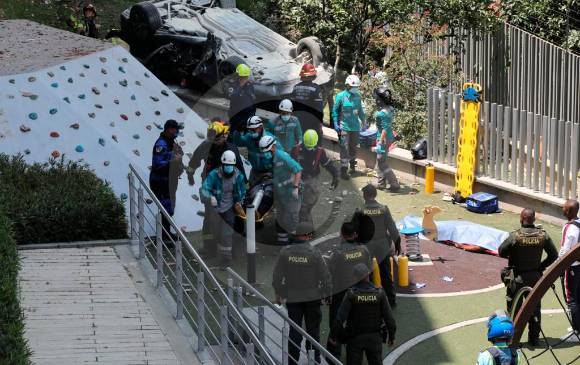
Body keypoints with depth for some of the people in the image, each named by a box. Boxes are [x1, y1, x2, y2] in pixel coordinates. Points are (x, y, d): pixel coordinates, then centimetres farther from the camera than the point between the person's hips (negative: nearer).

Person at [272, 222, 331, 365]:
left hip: (292, 298, 2)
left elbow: (277, 276, 0)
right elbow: (324, 275, -9)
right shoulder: (314, 252, -13)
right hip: (313, 298, -2)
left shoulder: (285, 252, -6)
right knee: (313, 330, 11)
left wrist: (278, 294, 12)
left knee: (294, 331, 10)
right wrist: (327, 293, 4)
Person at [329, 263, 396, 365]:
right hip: (375, 338, 1)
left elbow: (340, 318, -18)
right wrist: (392, 336, 6)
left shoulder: (351, 294, -15)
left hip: (355, 338, -1)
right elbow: (389, 318, -8)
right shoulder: (379, 293, -11)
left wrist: (333, 335, -7)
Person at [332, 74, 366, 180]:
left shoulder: (357, 96, 3)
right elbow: (335, 111, -2)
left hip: (355, 126, 4)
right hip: (344, 126, -4)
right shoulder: (341, 96, -10)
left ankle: (352, 165, 36)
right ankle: (343, 170, -6)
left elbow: (360, 110, 15)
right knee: (345, 148, -9)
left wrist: (364, 122, 18)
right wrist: (336, 124, -8)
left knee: (353, 147, 15)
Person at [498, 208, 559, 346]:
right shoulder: (543, 236, -9)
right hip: (535, 277, 3)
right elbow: (554, 256, -2)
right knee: (535, 308, 16)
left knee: (514, 309, 8)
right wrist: (541, 266, 7)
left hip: (517, 278, -3)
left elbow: (501, 252, -11)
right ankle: (534, 338, 24)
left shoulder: (515, 236, -20)